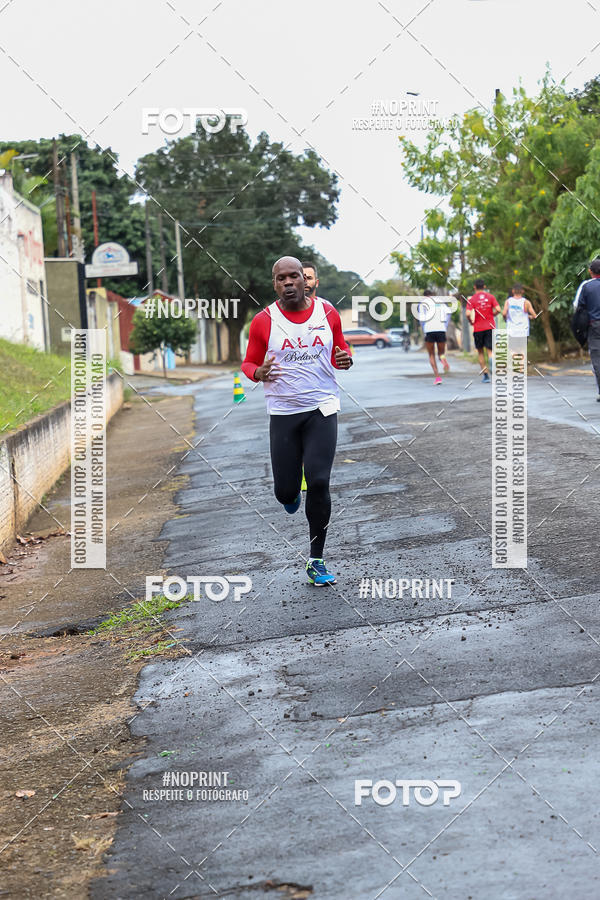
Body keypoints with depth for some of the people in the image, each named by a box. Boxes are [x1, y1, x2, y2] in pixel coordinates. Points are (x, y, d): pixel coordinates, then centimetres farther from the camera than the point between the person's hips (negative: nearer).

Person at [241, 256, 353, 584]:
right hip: (283, 411, 0)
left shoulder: (327, 312, 3)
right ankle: (291, 495, 43)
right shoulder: (263, 321, -3)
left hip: (322, 408, 0)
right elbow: (248, 363, 6)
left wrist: (345, 360, -7)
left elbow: (340, 349, 17)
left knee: (319, 483, -10)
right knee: (286, 490, 0)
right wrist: (259, 373, -17)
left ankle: (315, 560, 4)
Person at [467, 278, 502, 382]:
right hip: (490, 327, 1)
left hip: (478, 328, -1)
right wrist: (492, 315, 11)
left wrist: (471, 322, 3)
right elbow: (498, 309, -8)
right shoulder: (490, 297, 3)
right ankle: (492, 359, -36)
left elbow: (468, 314, -15)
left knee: (480, 351, 13)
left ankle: (486, 375, 11)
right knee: (490, 350, 1)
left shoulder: (471, 299, -2)